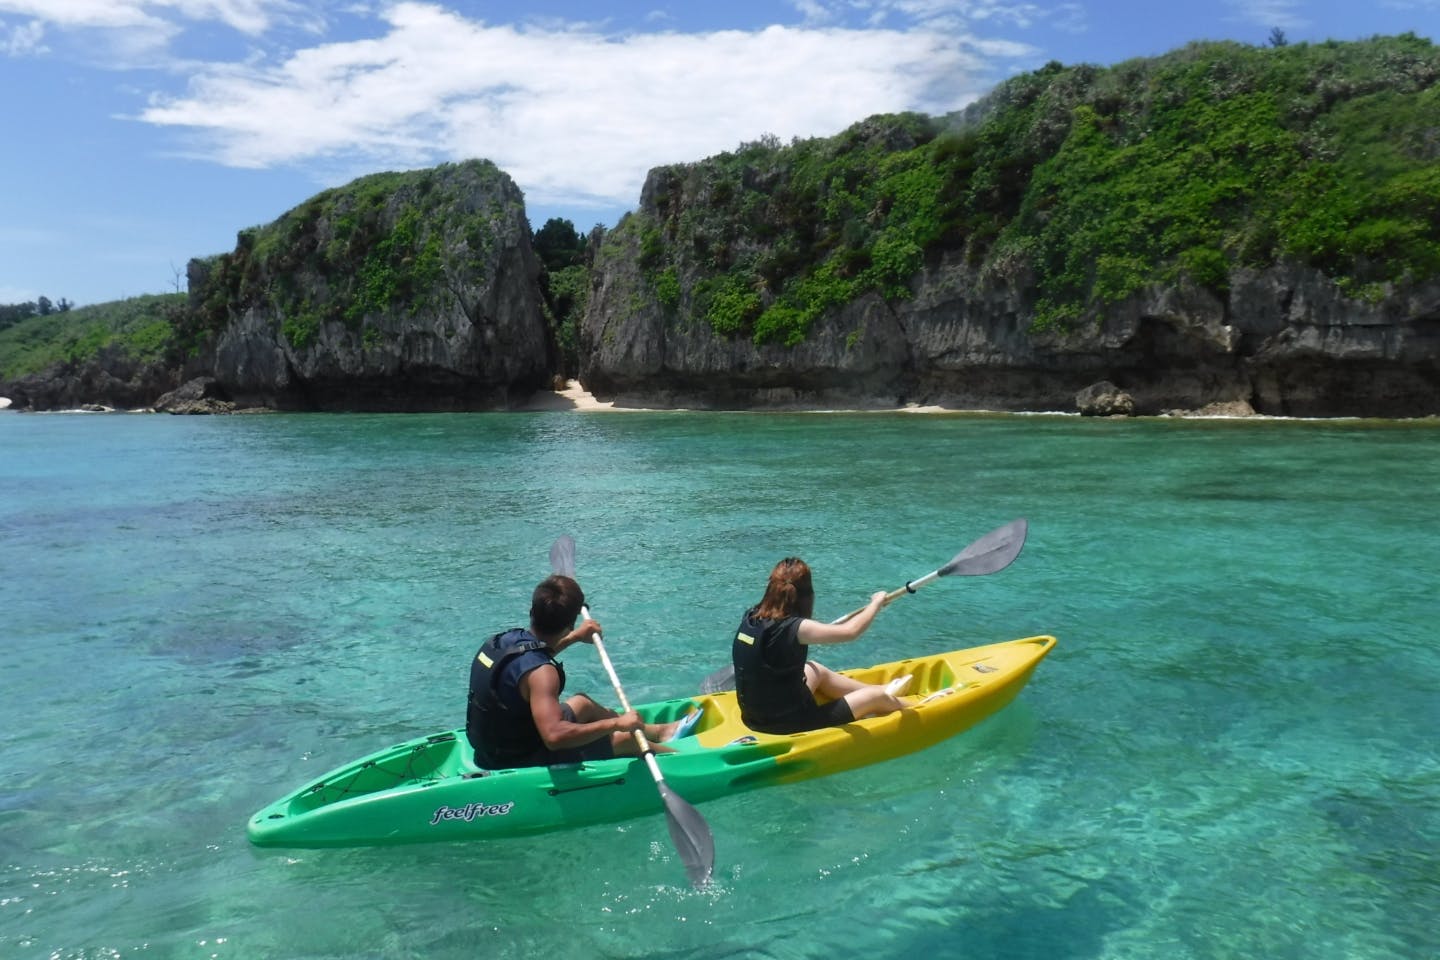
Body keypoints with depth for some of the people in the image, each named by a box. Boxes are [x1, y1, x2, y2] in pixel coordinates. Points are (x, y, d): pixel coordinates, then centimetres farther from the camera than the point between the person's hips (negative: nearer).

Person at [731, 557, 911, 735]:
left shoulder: (751, 617, -4)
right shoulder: (796, 628, -26)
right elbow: (851, 631, -25)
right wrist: (876, 603, -6)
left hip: (754, 717, 7)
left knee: (816, 671, 30)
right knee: (877, 696, 11)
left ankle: (885, 690, 46)